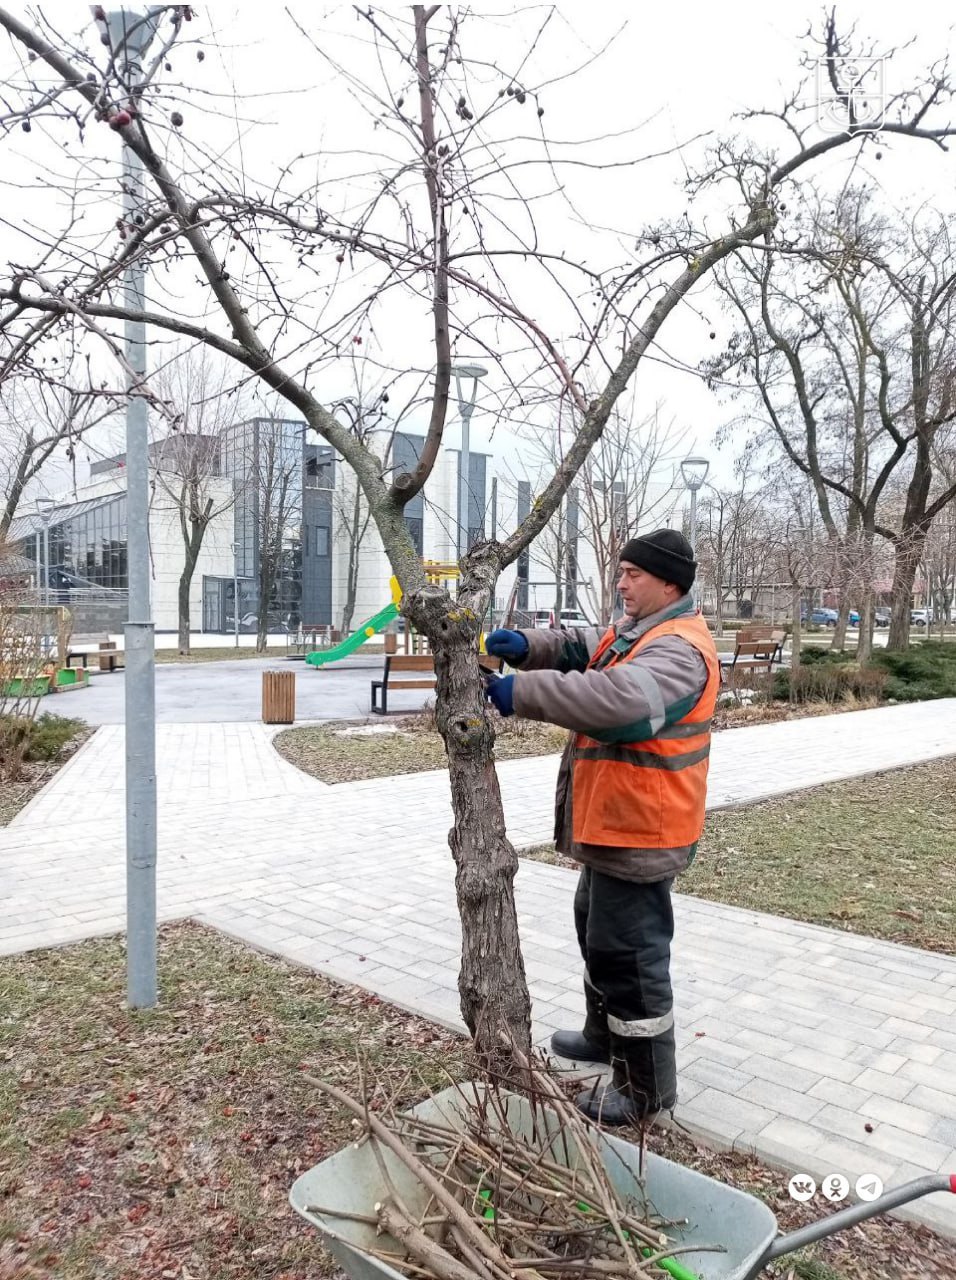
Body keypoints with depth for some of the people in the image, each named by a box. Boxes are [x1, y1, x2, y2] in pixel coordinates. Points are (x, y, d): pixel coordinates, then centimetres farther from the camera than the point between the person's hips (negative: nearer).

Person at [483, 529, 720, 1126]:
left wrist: (522, 691, -34)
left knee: (628, 949, 0)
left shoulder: (679, 649, -23)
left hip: (641, 831, -11)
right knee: (597, 928, 25)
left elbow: (616, 699, -39)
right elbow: (581, 648, 11)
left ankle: (647, 1087, 17)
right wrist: (527, 646, -9)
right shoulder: (638, 630, 12)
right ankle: (605, 1034, 45)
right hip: (614, 823, 11)